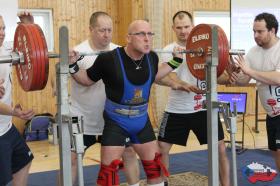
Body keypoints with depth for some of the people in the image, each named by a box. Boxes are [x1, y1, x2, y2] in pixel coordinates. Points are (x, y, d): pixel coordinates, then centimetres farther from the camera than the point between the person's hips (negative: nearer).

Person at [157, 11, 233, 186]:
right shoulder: (169, 51, -3)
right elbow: (171, 78, -17)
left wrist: (227, 77, -26)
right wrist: (186, 86, -39)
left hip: (203, 108, 1)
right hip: (177, 109, 0)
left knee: (220, 148, 0)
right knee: (162, 147, 5)